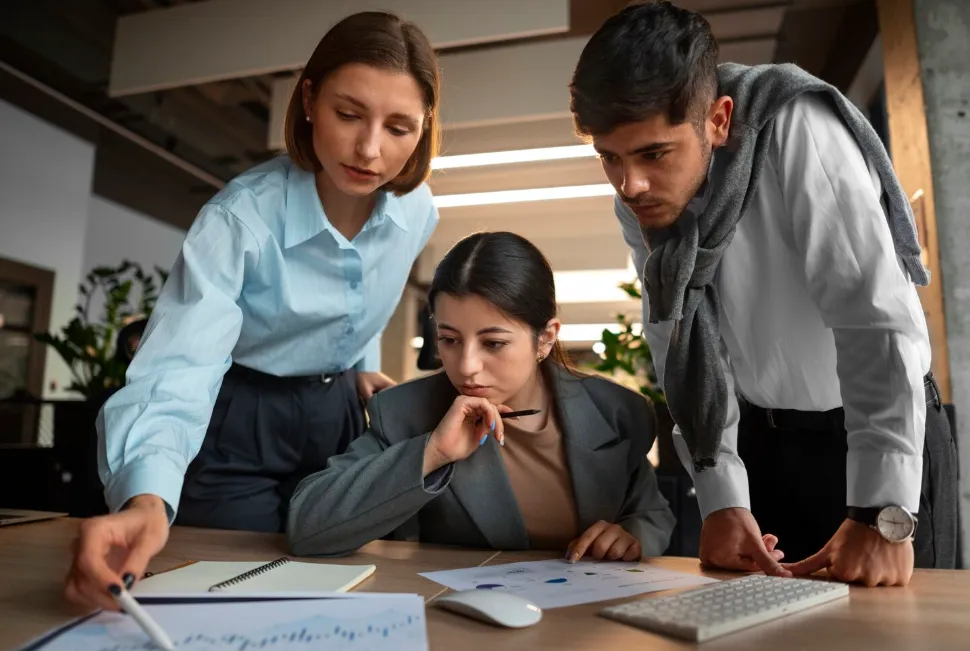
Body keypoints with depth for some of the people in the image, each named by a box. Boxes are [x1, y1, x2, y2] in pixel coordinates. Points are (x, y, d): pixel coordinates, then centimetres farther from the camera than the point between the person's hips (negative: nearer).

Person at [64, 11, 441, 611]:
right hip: (238, 423, -4)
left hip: (339, 417, 5)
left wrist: (363, 365, 3)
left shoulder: (417, 212, -11)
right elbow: (177, 372, -37)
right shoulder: (241, 218, -27)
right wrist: (147, 501, -52)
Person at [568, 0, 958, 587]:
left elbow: (877, 318, -30)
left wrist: (883, 516, -31)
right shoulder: (639, 199, -10)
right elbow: (681, 345, -9)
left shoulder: (797, 131, -26)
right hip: (762, 435, 4)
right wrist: (721, 499, -13)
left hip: (887, 425, -3)